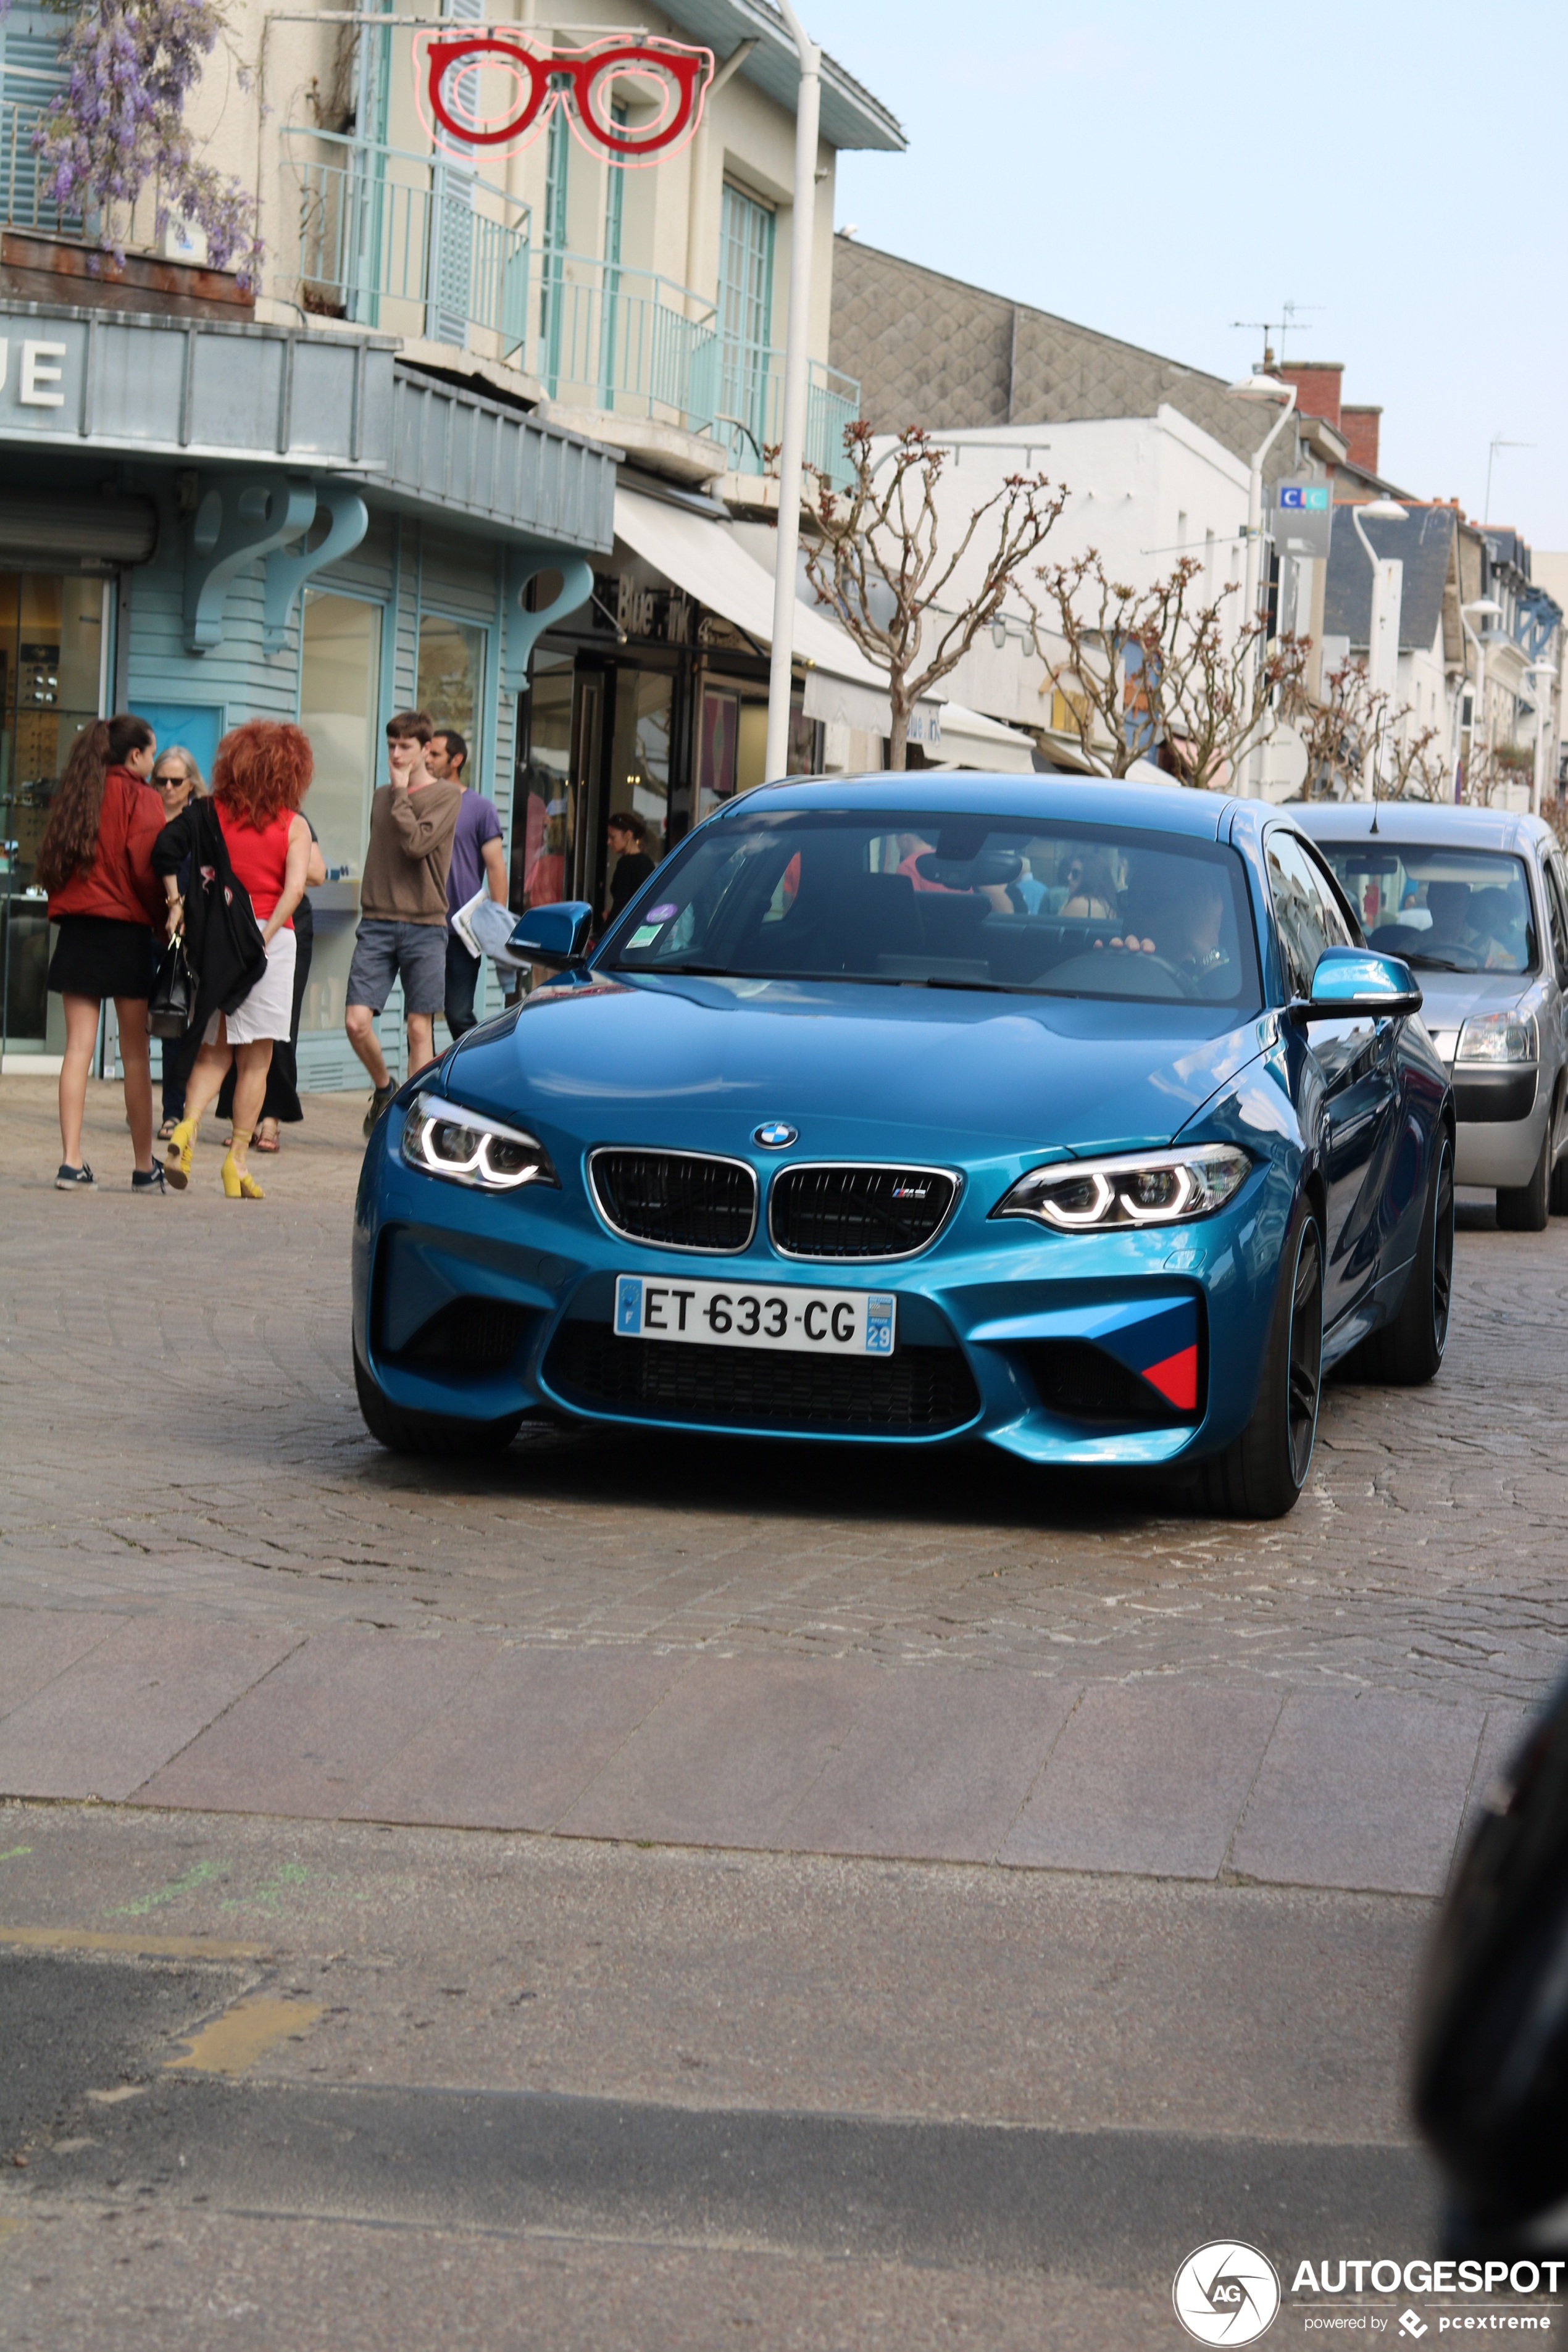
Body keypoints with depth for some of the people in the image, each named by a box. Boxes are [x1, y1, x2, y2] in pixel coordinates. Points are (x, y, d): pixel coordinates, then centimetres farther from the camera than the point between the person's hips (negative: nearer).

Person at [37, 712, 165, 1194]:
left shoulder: (76, 795, 9)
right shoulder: (141, 799, -6)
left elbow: (50, 864, 9)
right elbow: (147, 868, -14)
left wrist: (66, 903, 13)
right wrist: (163, 918, -1)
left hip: (76, 930, 4)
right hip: (126, 931, -4)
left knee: (78, 1046, 2)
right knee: (135, 1054, 4)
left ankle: (71, 1162, -7)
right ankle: (145, 1168, 11)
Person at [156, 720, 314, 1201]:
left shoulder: (212, 812, 6)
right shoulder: (294, 826, 0)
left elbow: (167, 846, -7)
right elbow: (295, 885, -14)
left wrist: (176, 901, -5)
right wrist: (265, 934, -15)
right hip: (269, 936, -2)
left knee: (213, 1049, 12)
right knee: (254, 1058, 4)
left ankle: (188, 1126, -12)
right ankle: (237, 1161, 2)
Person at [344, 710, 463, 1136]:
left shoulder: (446, 795, -1)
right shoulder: (381, 797, 15)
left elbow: (417, 843, -17)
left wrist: (401, 790, -9)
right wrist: (371, 910, 14)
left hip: (424, 926, -4)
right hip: (377, 924, 4)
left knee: (420, 1028, -2)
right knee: (357, 1021, -7)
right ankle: (383, 1089, 18)